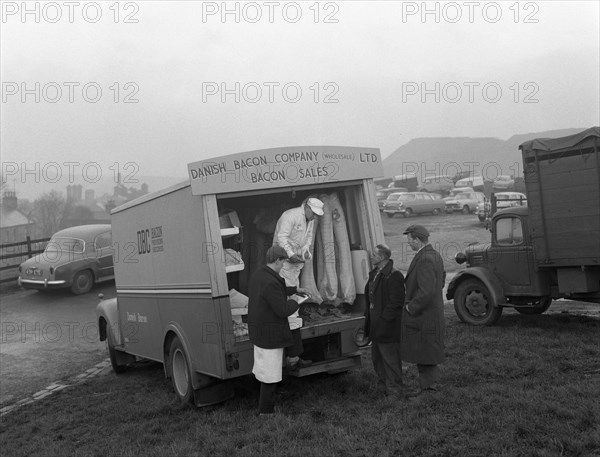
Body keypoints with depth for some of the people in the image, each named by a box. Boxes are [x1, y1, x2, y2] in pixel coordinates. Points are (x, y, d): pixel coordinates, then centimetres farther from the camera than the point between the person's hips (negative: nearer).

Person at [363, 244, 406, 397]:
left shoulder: (394, 276, -17)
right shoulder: (374, 274, 13)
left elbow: (396, 302, -20)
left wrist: (384, 319, -21)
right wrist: (368, 317, 14)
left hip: (388, 327, -10)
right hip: (376, 326, 10)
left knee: (390, 357, 0)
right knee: (377, 357, 18)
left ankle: (395, 389, 12)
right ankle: (384, 384, 32)